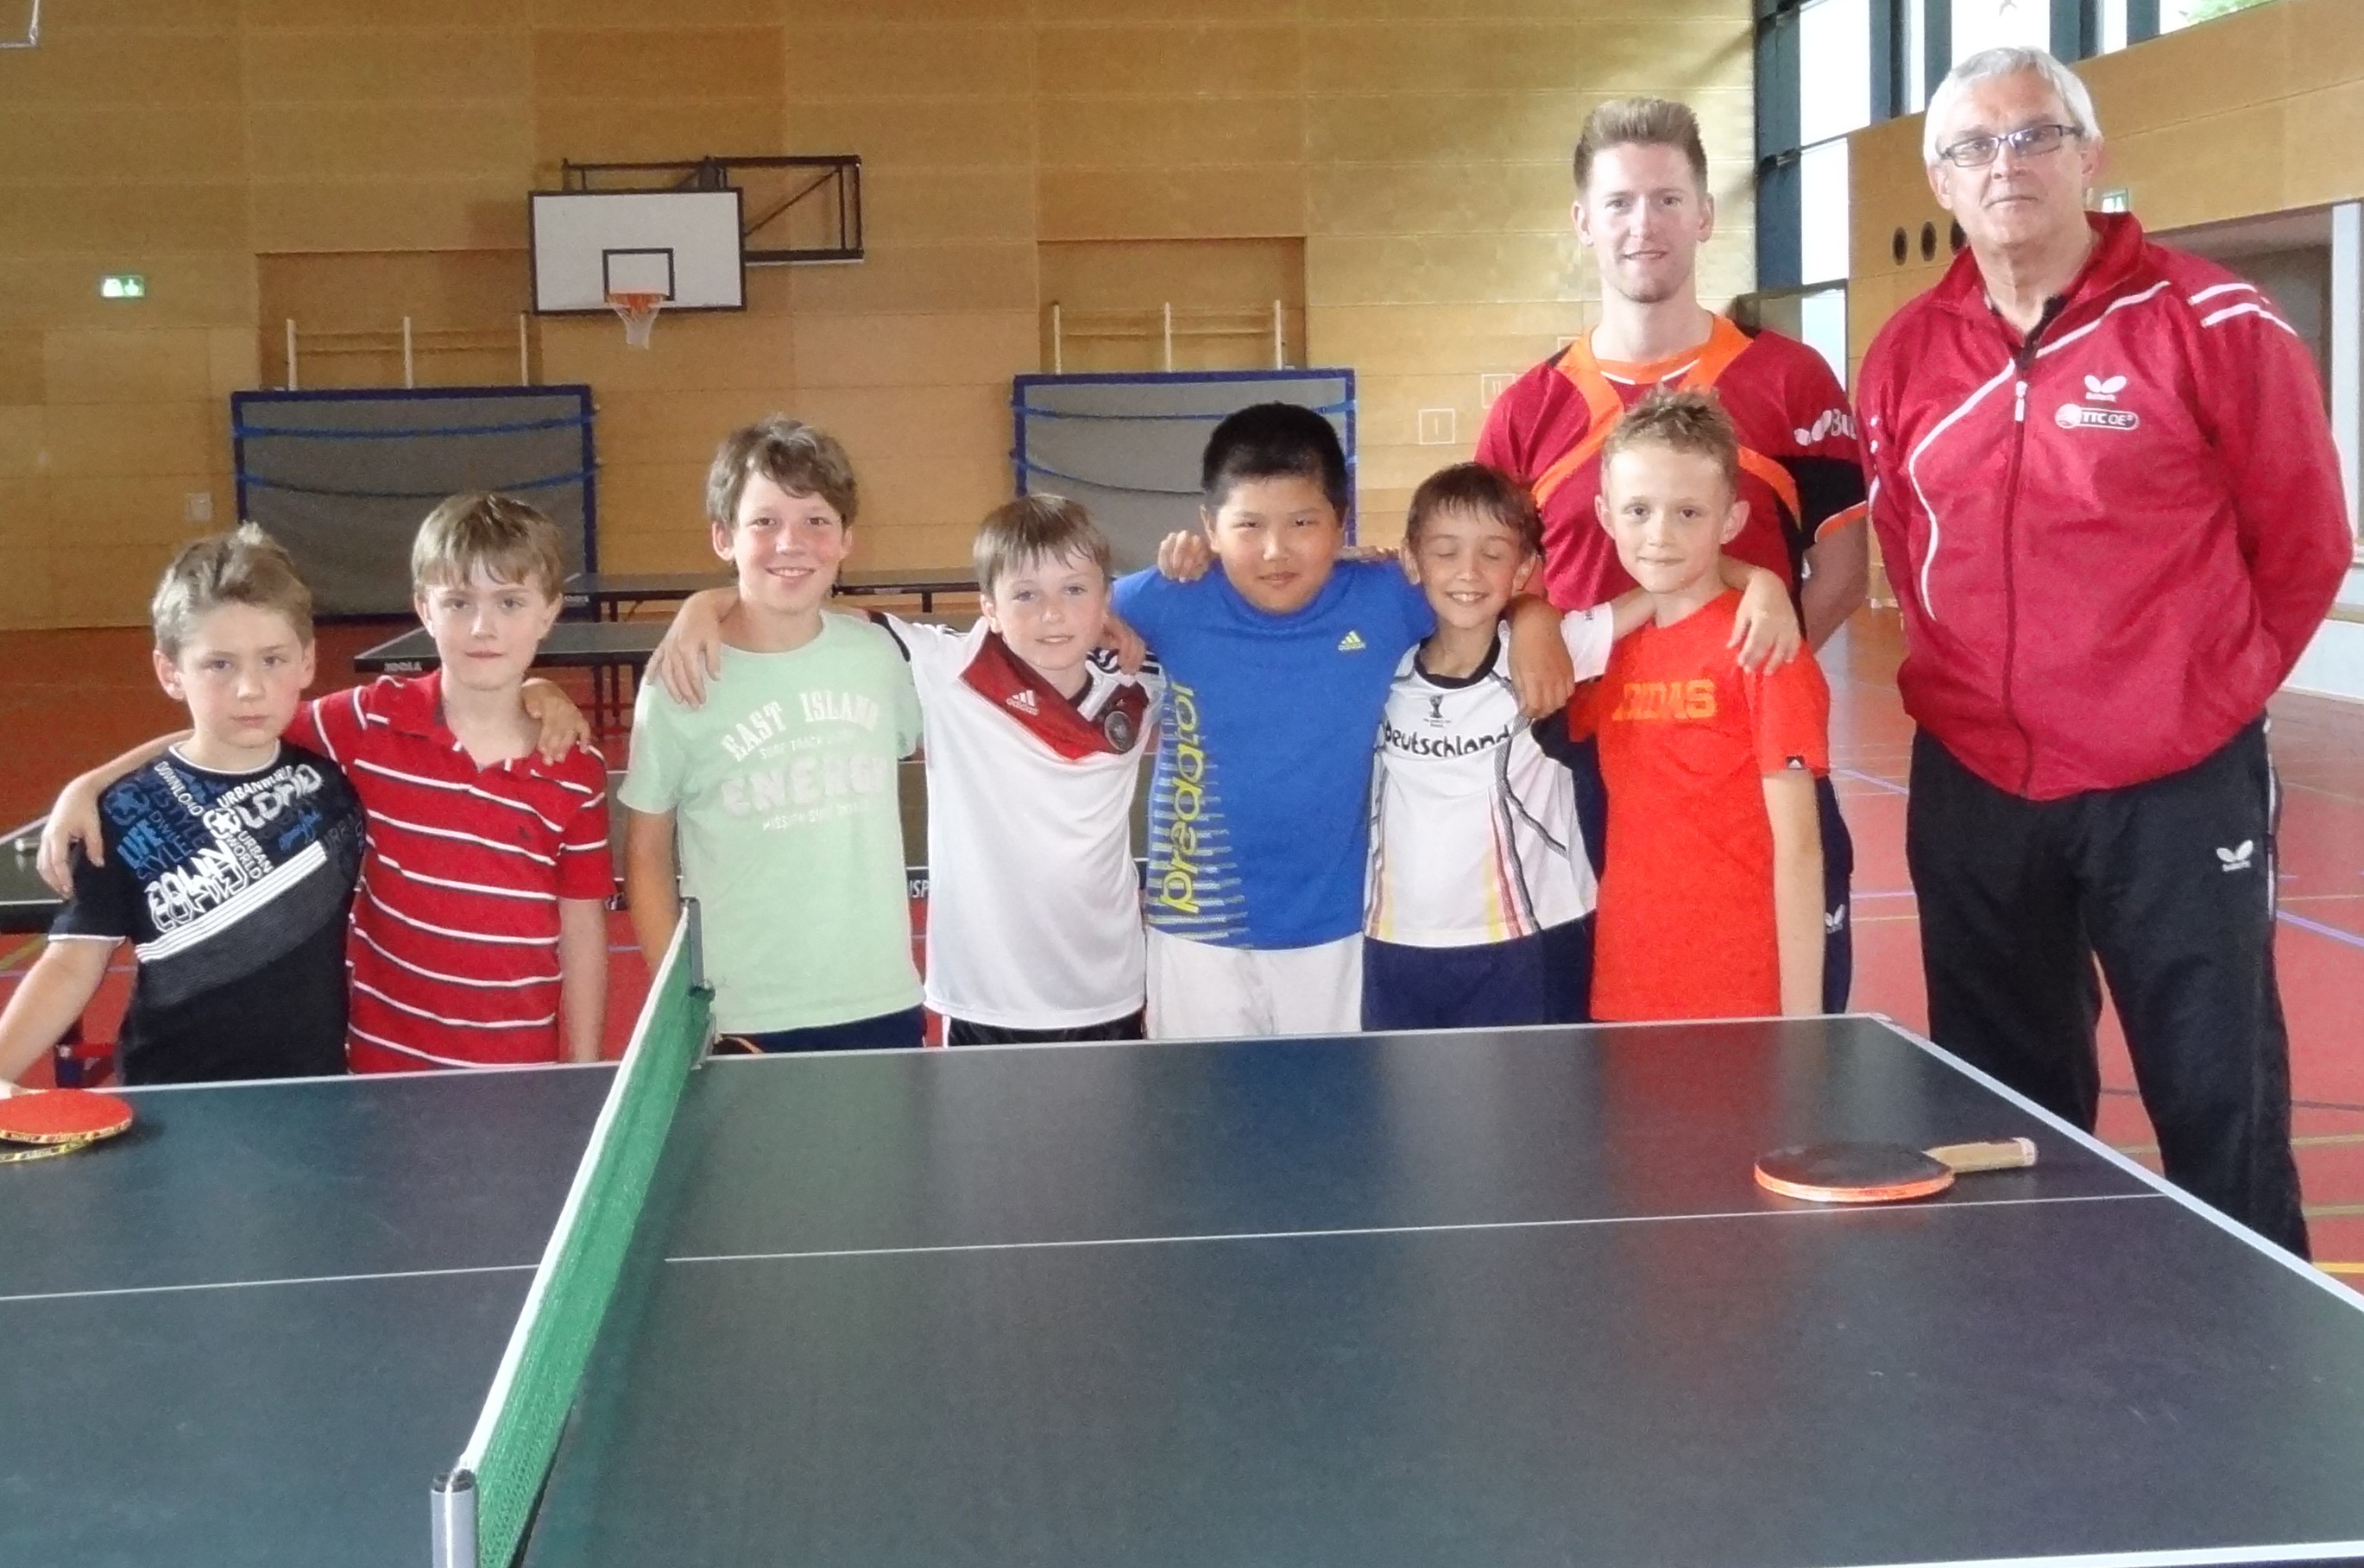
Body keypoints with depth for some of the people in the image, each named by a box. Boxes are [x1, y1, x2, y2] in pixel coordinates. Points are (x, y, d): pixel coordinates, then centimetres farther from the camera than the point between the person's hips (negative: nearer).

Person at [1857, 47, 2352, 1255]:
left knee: (2221, 1112, 0)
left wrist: (2212, 701, 3)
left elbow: (2304, 545, -1)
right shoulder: (1906, 357, 5)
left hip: (2175, 792, -4)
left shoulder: (2215, 325, -8)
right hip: (1973, 790, 4)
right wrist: (1961, 691, 11)